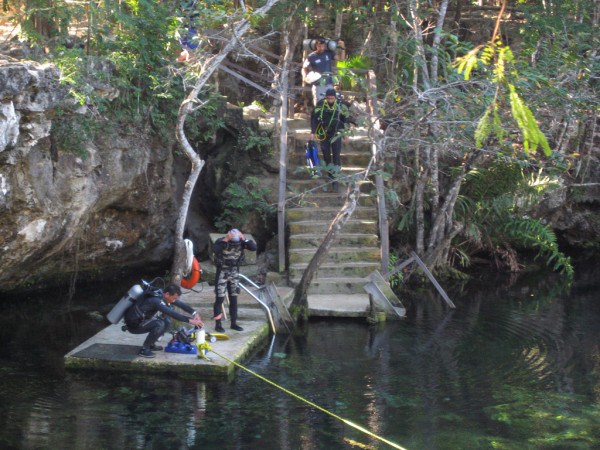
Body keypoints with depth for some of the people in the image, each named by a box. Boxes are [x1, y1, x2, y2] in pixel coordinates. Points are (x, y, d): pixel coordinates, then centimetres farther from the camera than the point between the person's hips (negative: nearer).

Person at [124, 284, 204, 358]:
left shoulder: (162, 295, -3)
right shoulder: (156, 300, -30)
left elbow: (181, 304, -2)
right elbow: (172, 313, -38)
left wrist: (194, 313, -15)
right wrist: (190, 320, -37)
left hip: (143, 321, 9)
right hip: (134, 324, -9)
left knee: (166, 322, 2)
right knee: (159, 324, -27)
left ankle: (151, 344, 13)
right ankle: (144, 349, -13)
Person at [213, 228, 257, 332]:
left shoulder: (240, 242, -6)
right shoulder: (221, 241, -17)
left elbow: (254, 248, -18)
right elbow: (215, 249, -38)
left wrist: (244, 239, -26)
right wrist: (225, 240, -39)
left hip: (234, 273, 4)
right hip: (222, 273, -4)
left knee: (234, 299, 8)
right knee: (219, 299, -3)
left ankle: (234, 323, 16)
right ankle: (218, 324, 3)